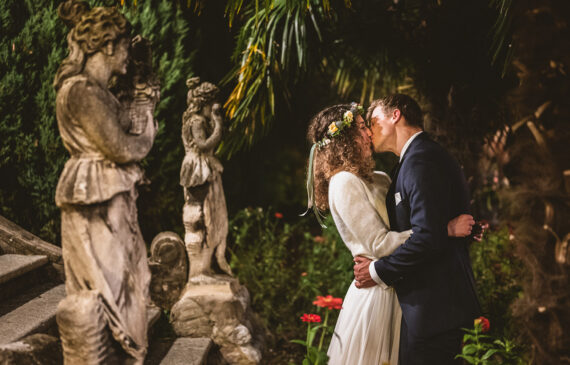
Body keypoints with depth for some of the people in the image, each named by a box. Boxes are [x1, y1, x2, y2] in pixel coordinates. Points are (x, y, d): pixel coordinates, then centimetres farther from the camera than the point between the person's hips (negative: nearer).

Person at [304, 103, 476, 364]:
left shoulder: (378, 180, 12)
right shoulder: (345, 183, -14)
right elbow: (379, 244, -18)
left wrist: (464, 227, 2)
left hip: (392, 294, 8)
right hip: (375, 294, -8)